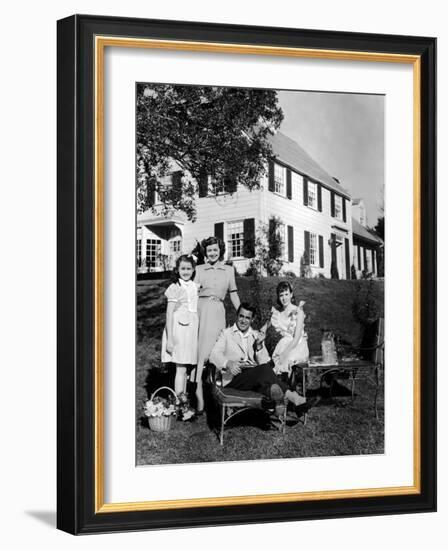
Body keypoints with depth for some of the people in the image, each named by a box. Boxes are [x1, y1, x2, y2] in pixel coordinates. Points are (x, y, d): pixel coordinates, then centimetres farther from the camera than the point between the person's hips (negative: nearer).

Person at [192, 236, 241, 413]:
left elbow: (233, 294, 18)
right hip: (200, 310, -2)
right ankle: (199, 396, -14)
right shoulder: (199, 269, 9)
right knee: (200, 352, -10)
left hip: (218, 312, 2)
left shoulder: (229, 270, 14)